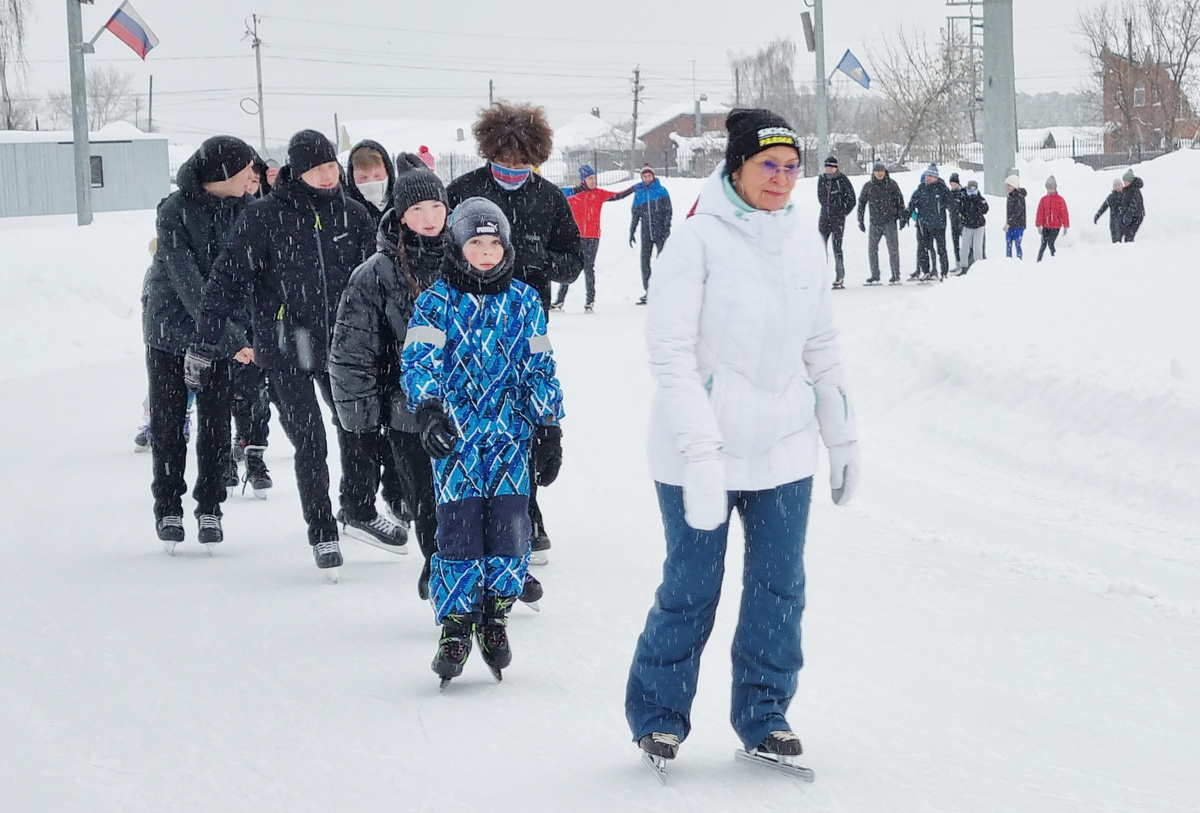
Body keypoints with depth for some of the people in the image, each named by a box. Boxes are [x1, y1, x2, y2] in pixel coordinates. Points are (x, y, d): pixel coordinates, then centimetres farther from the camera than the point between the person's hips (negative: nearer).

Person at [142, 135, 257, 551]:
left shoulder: (244, 207, -5)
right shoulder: (175, 211, -19)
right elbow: (186, 280, -25)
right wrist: (228, 337, -32)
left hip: (221, 330, 3)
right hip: (171, 326, -3)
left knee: (216, 421, 0)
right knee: (168, 420, 4)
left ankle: (209, 508, 12)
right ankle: (168, 508, 18)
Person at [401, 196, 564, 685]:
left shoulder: (523, 301, 9)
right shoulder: (437, 301, 2)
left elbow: (540, 369, 11)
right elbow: (419, 358, -9)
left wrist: (549, 430, 8)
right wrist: (427, 408, -27)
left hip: (511, 434, 2)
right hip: (454, 436, -2)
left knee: (509, 530, -4)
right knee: (459, 531, -7)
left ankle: (495, 617, 16)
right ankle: (455, 626, 6)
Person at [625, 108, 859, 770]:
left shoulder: (804, 242, 5)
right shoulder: (700, 240, -13)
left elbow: (821, 347, 14)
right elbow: (670, 350, -15)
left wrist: (842, 438, 15)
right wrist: (701, 451, -21)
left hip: (786, 447, 5)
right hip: (699, 450, -5)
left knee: (779, 588, 7)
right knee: (691, 589, 3)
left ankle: (764, 715, 22)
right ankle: (658, 715, 22)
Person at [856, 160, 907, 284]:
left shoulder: (891, 184, 2)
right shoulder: (868, 186, 7)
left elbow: (900, 200, 5)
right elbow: (861, 203, 13)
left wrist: (902, 217, 0)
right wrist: (860, 220, 9)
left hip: (890, 222, -3)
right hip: (875, 222, 3)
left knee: (893, 249, -5)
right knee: (872, 249, 2)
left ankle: (896, 276, -2)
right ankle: (875, 275, 11)